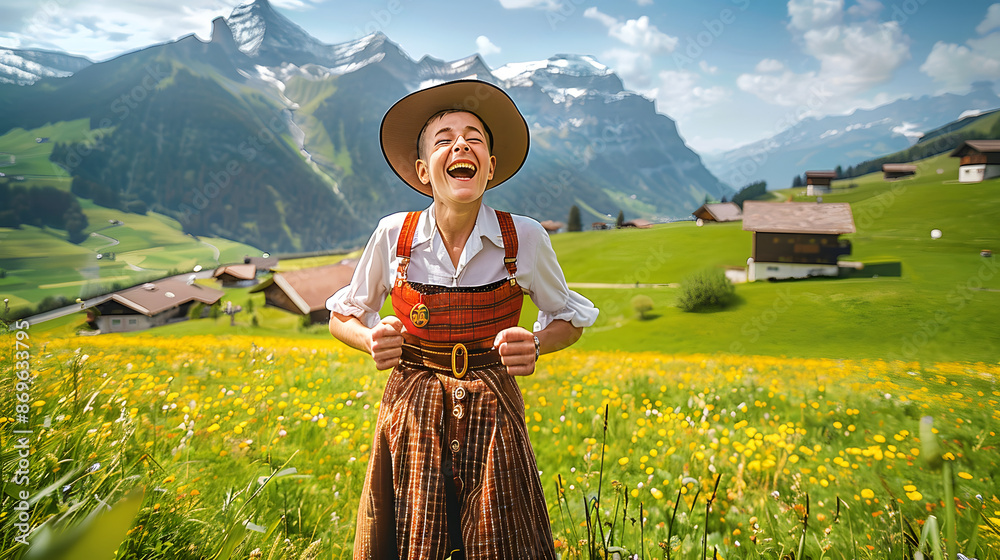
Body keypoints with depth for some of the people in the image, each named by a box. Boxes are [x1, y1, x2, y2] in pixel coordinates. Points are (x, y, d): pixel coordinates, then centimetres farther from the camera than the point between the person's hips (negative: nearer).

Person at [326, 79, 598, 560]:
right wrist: (372, 339, -13)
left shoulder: (525, 238, -8)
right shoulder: (393, 235, -7)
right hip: (411, 414, 1)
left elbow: (570, 320, 8)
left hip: (491, 415, 0)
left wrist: (535, 345, -13)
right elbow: (342, 318, 9)